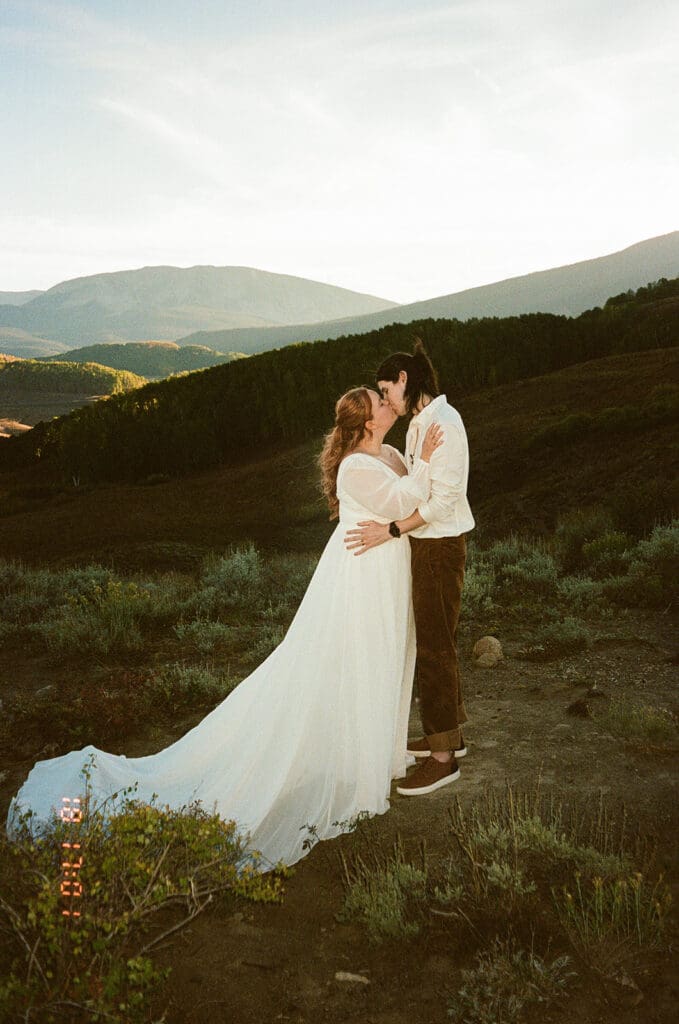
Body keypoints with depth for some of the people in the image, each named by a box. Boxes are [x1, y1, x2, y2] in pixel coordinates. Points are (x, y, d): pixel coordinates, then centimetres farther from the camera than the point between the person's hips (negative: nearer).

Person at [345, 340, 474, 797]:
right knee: (434, 641, 18)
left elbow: (444, 497, -22)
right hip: (427, 542, 10)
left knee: (434, 646, -2)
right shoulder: (420, 422, 12)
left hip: (441, 546, -10)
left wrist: (392, 531, -23)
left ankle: (443, 756, 10)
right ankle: (449, 735, 32)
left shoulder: (443, 420, -17)